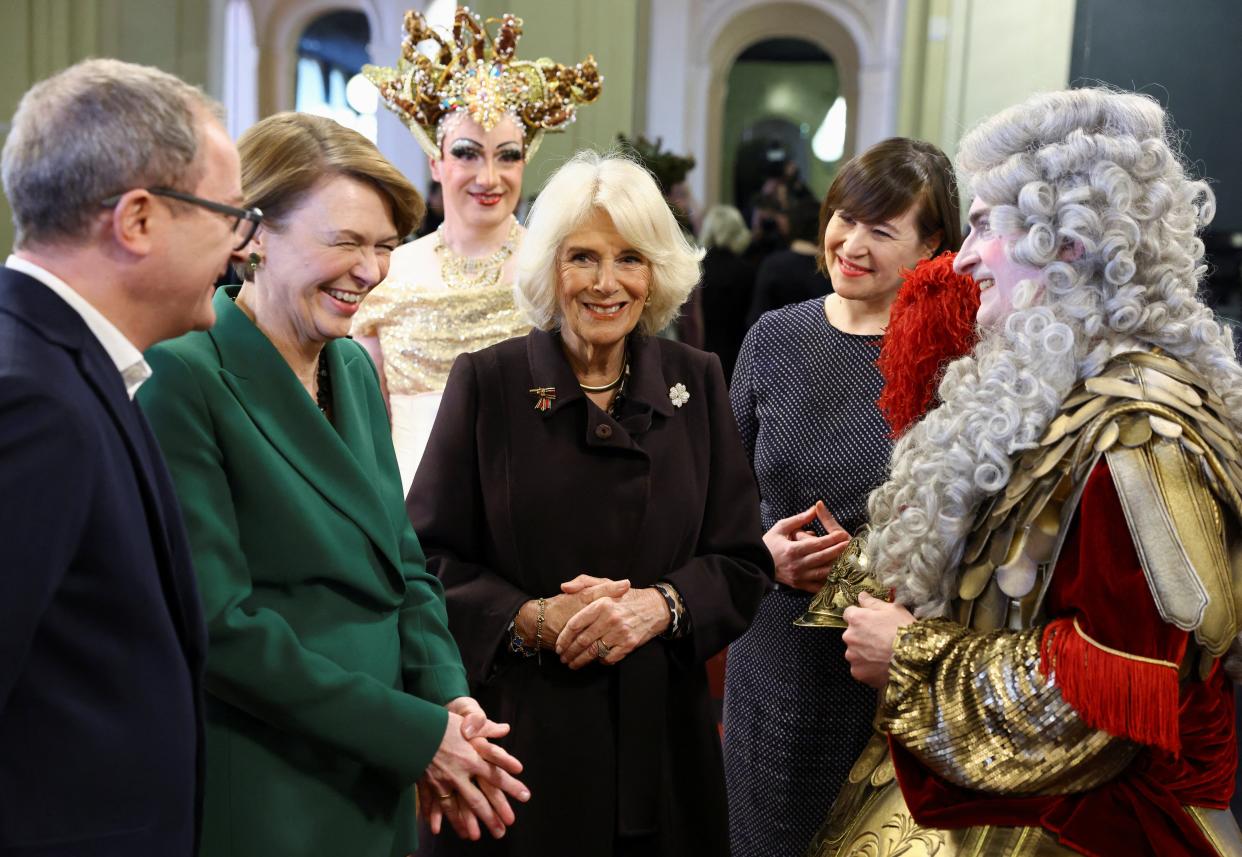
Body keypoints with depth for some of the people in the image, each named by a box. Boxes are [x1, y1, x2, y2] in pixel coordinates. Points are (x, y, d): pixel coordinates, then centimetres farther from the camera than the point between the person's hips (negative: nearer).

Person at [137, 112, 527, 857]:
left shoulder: (355, 368, 6)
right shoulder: (183, 376, -16)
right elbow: (217, 622, -20)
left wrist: (447, 695, -7)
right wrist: (417, 734, -17)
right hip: (258, 795, -6)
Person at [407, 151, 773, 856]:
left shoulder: (696, 382, 3)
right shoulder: (488, 382, -4)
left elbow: (743, 561, 3)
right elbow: (427, 560, -4)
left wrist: (659, 606, -15)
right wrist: (532, 618, -19)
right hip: (518, 726, -2)